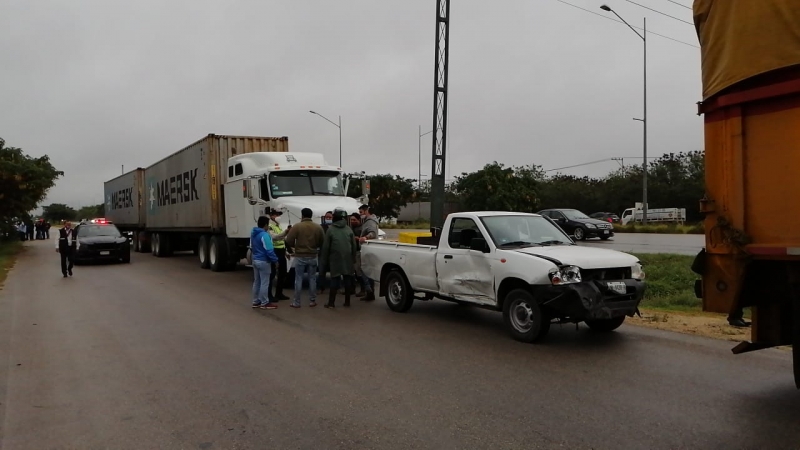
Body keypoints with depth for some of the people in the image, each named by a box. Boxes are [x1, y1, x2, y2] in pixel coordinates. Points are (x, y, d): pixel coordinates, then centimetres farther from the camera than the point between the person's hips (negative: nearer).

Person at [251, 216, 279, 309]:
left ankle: (256, 302, 22)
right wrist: (275, 260, -14)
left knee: (256, 281, 15)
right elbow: (269, 250, -23)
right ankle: (264, 303, 5)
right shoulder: (264, 235, -21)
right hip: (264, 261, -9)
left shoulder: (253, 233, 8)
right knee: (264, 283, -1)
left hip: (255, 260, 9)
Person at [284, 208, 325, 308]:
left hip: (300, 257, -2)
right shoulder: (318, 227, -1)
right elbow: (322, 242, 3)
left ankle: (296, 302, 8)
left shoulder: (297, 227, -10)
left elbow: (288, 241, -11)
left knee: (298, 279, 4)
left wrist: (295, 246, 9)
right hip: (313, 257, 2)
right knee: (312, 279, 11)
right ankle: (312, 301, 15)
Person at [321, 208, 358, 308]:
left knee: (335, 279, -1)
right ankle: (347, 301, 12)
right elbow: (354, 245, 8)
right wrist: (353, 259, 15)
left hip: (335, 258, -2)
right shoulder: (349, 229, 7)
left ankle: (331, 302, 0)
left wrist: (325, 260, 5)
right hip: (348, 258, 3)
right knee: (347, 279, 8)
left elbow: (326, 246, -2)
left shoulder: (331, 229, -2)